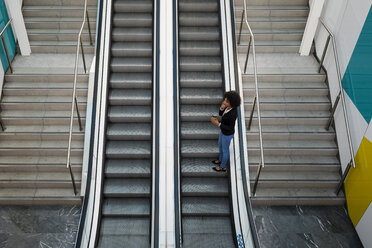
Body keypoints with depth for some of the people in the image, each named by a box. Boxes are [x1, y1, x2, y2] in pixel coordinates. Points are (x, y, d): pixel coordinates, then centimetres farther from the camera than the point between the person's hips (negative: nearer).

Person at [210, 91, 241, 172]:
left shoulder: (233, 114, -40)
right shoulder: (229, 106, -15)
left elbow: (231, 128, -30)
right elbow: (221, 114, 0)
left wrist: (217, 124, -35)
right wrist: (222, 107, -23)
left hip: (228, 134, -8)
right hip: (224, 130, 8)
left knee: (225, 150, 19)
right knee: (220, 145, 32)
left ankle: (223, 166, 46)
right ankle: (221, 160, 59)